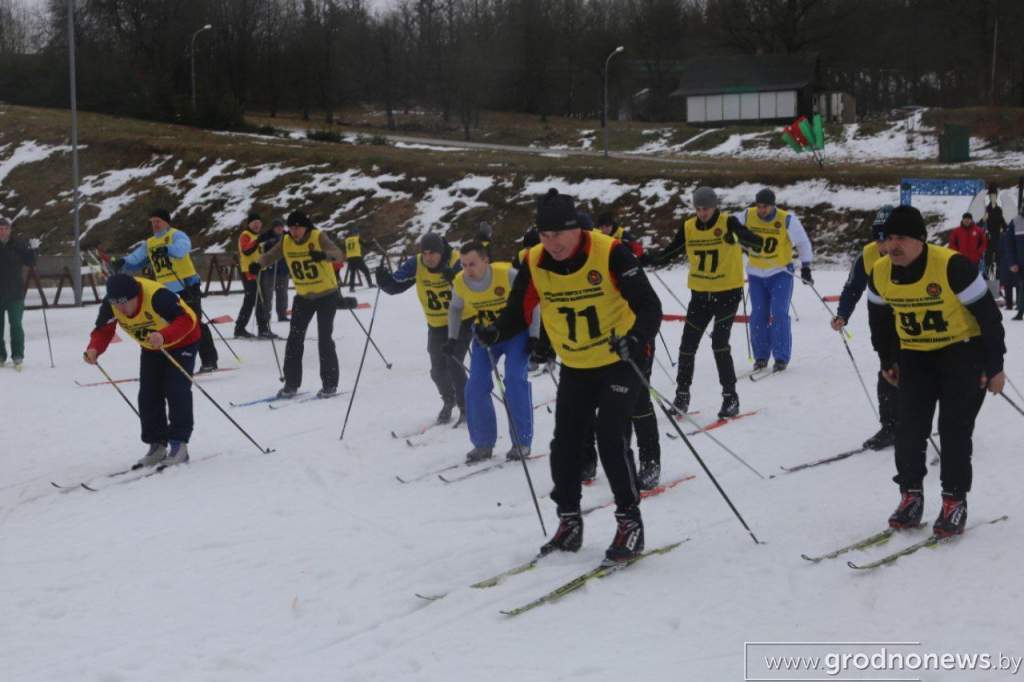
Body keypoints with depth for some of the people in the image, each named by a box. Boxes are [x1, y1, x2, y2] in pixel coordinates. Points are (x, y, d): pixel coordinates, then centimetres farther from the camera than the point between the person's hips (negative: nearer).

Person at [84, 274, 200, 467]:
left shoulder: (157, 296, -40)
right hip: (151, 348, 6)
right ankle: (157, 445, 10)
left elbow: (186, 320, -43)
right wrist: (94, 349, -38)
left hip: (182, 342, -6)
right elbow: (103, 330, -16)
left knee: (176, 391, -16)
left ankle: (179, 444, -10)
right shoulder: (111, 305, -22)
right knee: (148, 395, 1)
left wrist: (164, 336, -60)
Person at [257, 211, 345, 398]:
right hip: (303, 297, 5)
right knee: (294, 339, 2)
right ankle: (291, 384, 11)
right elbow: (270, 256, -1)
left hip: (326, 295, -5)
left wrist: (324, 255, -52)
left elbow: (339, 255, -30)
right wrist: (258, 264, -23)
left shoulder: (318, 237, -18)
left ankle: (330, 384, 5)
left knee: (324, 339, -6)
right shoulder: (286, 242, -4)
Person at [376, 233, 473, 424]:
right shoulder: (416, 264, -12)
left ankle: (466, 407, 0)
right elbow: (395, 284, -9)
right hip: (436, 325, 5)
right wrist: (384, 280, -29)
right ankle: (448, 401, 40)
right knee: (438, 369, 11)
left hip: (462, 320, -4)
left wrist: (456, 279, -49)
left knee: (453, 364, -17)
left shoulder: (457, 261, -22)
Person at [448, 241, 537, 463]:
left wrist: (534, 336, -15)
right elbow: (455, 308, 8)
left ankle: (522, 442, -6)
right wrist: (453, 339, 4)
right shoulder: (460, 283, -16)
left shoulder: (507, 274, -28)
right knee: (476, 385, -4)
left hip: (516, 331, -4)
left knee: (515, 380, -17)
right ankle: (483, 444, 9)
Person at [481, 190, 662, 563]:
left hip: (619, 363, -5)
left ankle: (630, 522, 1)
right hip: (574, 368, 5)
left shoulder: (610, 254, -23)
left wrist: (637, 338, -43)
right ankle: (569, 522, 21)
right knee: (565, 445, 4)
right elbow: (518, 311, 0)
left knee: (611, 440, -14)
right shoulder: (535, 263, -10)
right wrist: (496, 332, -22)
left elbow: (649, 306, -23)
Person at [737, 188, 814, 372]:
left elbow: (803, 243, -4)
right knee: (758, 315, 0)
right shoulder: (747, 216, -8)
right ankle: (761, 356, 11)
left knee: (779, 314, -12)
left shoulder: (787, 220, -14)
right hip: (756, 273, 3)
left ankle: (781, 357, -6)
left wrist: (805, 267, -6)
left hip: (780, 273, -3)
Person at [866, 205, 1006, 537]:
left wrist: (995, 366, -14)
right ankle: (911, 496, 12)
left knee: (954, 428, -9)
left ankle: (955, 501, 3)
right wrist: (888, 360, 16)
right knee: (908, 427, -2)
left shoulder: (953, 267, -28)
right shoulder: (880, 273, -11)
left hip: (963, 351, -5)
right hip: (915, 355, 5)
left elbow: (988, 315, -18)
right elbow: (879, 318, 10)